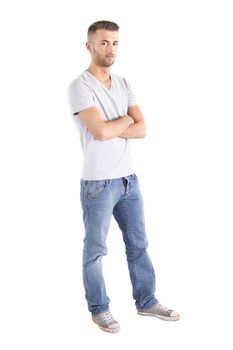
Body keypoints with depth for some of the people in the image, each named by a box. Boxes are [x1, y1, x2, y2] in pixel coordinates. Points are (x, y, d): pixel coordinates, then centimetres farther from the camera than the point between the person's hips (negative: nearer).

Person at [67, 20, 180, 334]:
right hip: (98, 184, -7)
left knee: (138, 244, 16)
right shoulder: (80, 86, -11)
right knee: (96, 250, 7)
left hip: (129, 179, 7)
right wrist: (126, 119, -5)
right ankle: (99, 309, 24)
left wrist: (110, 128, -14)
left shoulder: (124, 84, 10)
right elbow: (100, 132, -23)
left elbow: (142, 129, 0)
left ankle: (146, 302, 31)